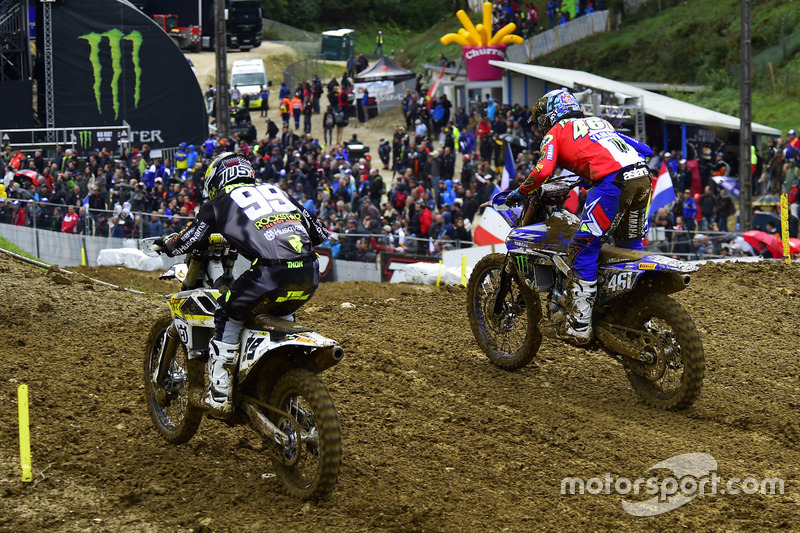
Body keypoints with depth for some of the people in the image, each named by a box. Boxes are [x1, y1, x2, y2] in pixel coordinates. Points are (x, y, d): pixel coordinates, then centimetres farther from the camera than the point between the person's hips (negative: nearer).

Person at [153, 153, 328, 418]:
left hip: (271, 272, -5)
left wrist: (164, 244, 36)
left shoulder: (221, 201, 17)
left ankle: (219, 394, 7)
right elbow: (319, 232, 31)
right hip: (309, 273, 5)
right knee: (282, 315, 32)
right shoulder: (277, 192, 31)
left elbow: (190, 240, 14)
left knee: (228, 315, 13)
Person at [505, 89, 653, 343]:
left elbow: (543, 170, -3)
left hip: (613, 182, -7)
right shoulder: (599, 122, 33)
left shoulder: (556, 131, 15)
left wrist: (519, 193, 14)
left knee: (583, 249, -1)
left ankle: (578, 325, -5)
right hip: (642, 177, 7)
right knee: (630, 247, 22)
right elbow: (643, 149, 33)